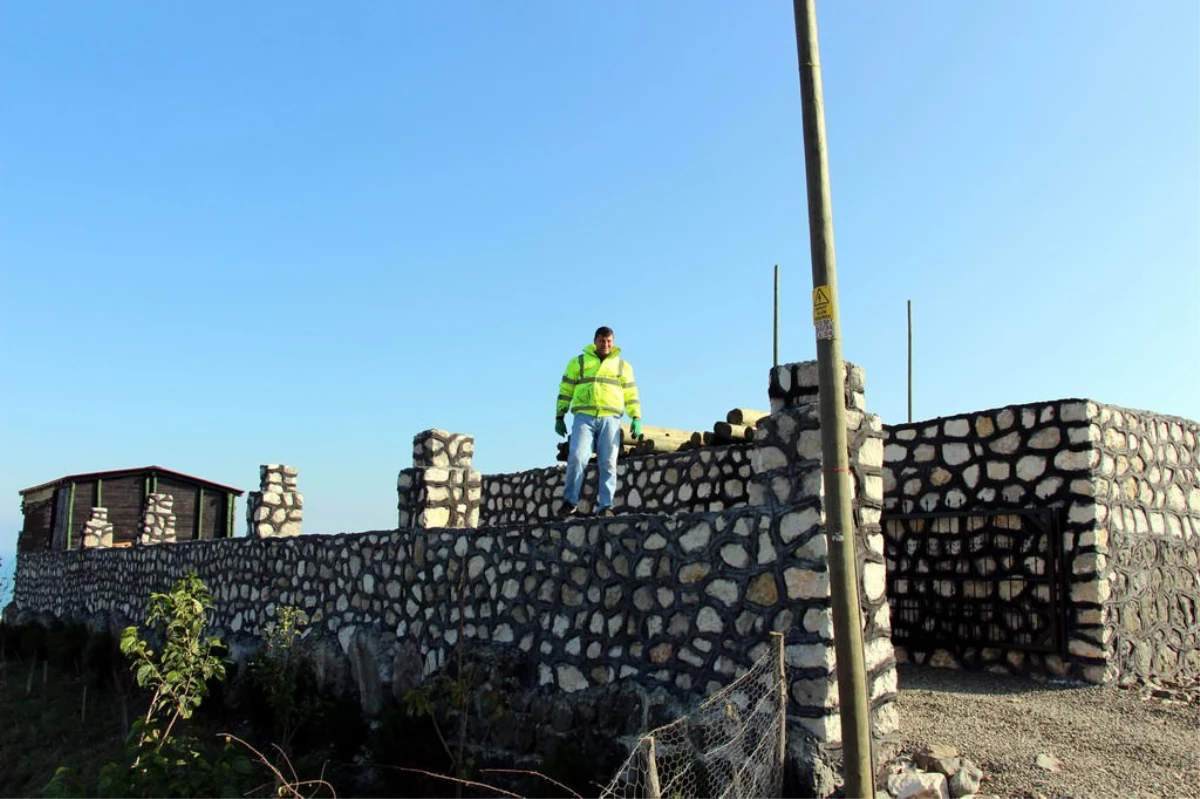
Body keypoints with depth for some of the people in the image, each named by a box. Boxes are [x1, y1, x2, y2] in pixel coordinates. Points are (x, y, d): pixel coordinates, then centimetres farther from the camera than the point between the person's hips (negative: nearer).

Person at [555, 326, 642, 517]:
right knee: (577, 457, -16)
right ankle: (570, 502, -6)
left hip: (610, 419, 1)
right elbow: (565, 391, 14)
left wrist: (636, 417, 2)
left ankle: (605, 506, -3)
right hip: (584, 417, -1)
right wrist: (559, 417, 8)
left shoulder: (623, 366, 18)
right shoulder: (578, 362, 15)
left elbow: (631, 395, 15)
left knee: (608, 464, -5)